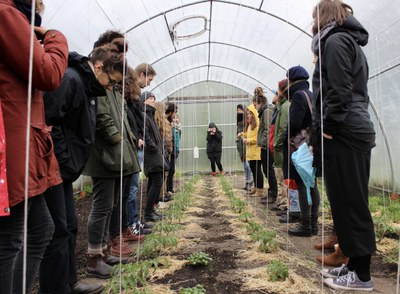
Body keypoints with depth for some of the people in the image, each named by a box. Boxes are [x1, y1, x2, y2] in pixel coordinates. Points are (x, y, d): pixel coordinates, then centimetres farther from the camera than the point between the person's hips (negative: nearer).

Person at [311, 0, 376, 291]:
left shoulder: (335, 40, -4)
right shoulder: (353, 43, 25)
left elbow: (338, 91, -17)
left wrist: (327, 128, -16)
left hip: (342, 133, -10)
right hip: (358, 129, 10)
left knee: (348, 202, -5)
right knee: (353, 201, 12)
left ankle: (361, 275, 4)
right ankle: (356, 264, 21)